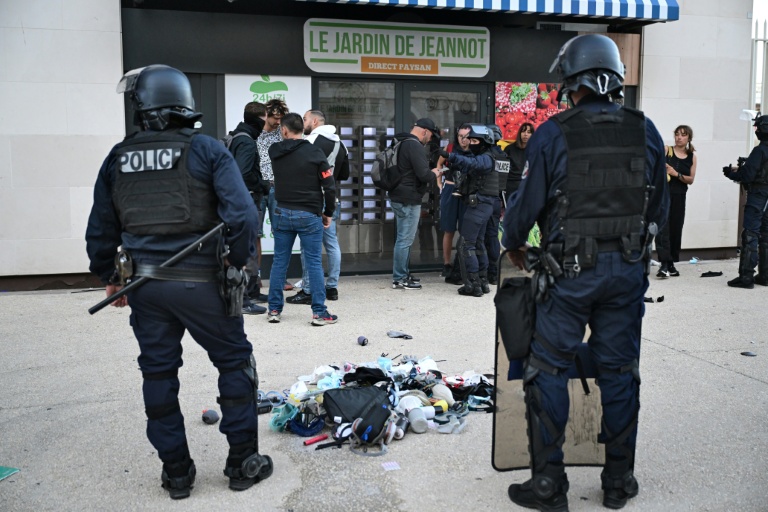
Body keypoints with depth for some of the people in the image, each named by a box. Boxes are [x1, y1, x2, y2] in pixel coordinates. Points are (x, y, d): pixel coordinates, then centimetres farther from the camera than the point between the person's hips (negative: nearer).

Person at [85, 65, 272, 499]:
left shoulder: (117, 159, 5)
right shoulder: (207, 150, -7)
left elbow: (100, 230, 11)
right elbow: (242, 215, -17)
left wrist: (110, 276, 24)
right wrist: (239, 261, -1)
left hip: (144, 284, 4)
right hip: (201, 282, -3)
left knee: (158, 373, 15)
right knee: (235, 364, 12)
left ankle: (176, 472, 25)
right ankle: (243, 463, 20)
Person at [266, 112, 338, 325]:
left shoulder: (275, 152, 2)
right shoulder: (315, 152, -9)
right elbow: (329, 186, -10)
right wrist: (328, 213, 3)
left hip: (282, 213, 3)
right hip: (309, 215, -3)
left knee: (279, 262, 11)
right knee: (314, 263, 2)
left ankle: (274, 309, 16)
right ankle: (319, 312, 4)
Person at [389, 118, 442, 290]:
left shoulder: (401, 143, 15)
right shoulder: (415, 146, -16)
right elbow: (423, 174, -21)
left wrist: (429, 172, 15)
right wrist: (434, 173, -1)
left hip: (399, 197, 10)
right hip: (409, 199, -10)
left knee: (404, 238, 16)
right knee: (405, 239, -5)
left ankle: (403, 274, 24)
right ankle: (399, 279, 0)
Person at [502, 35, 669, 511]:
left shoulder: (552, 134, -9)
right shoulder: (646, 131, 3)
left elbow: (527, 203, -4)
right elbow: (660, 207, 11)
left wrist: (514, 244, 15)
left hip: (572, 271, -4)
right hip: (629, 271, 4)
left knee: (548, 370, 7)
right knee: (619, 370, 14)